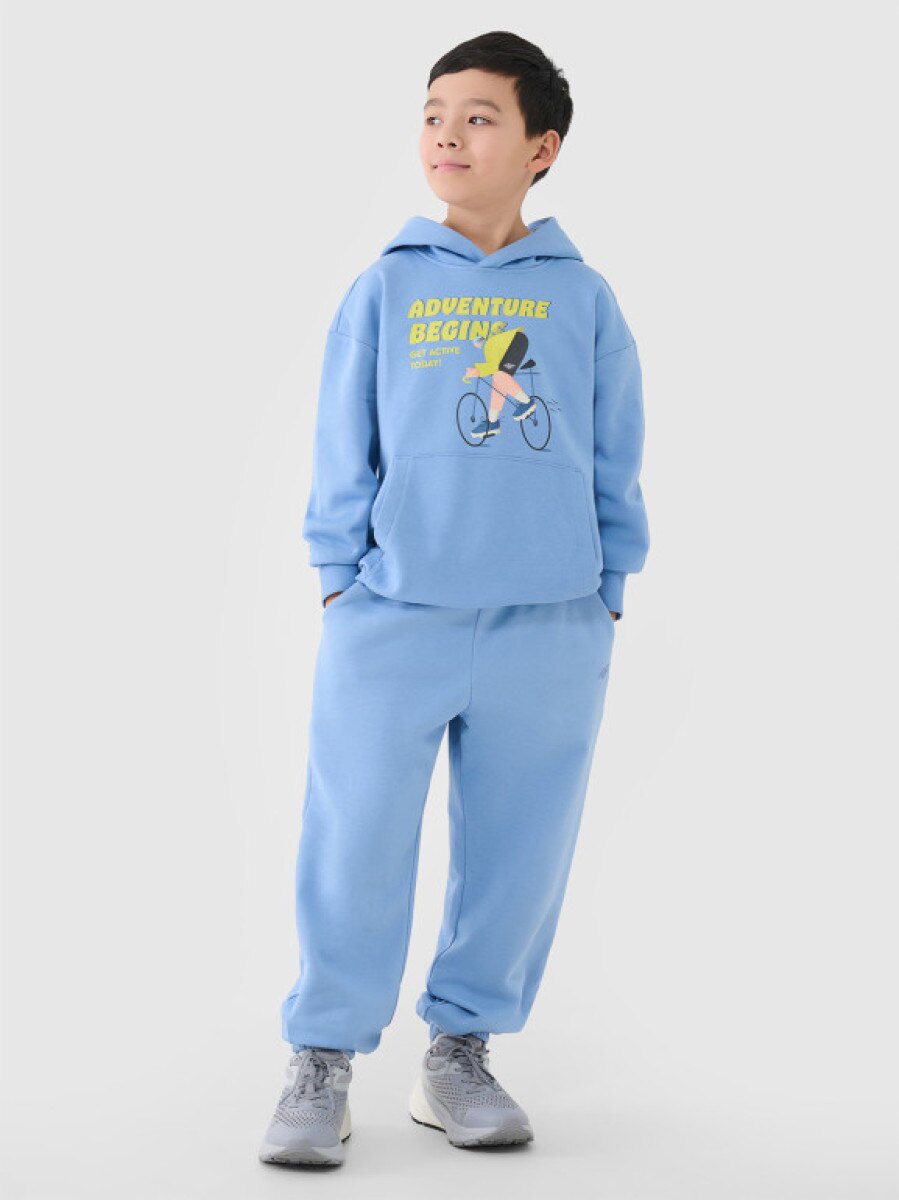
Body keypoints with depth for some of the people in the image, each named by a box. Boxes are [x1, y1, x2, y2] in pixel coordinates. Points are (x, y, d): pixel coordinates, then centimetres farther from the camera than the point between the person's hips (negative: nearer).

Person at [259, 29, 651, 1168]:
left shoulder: (583, 298, 7)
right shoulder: (385, 287, 6)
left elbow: (615, 462, 10)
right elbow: (343, 448, 8)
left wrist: (605, 598, 7)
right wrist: (340, 582, 4)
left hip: (550, 635, 1)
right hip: (390, 624, -1)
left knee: (517, 854, 6)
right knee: (356, 849, 0)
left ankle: (460, 1055, 22)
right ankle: (321, 1063, 14)